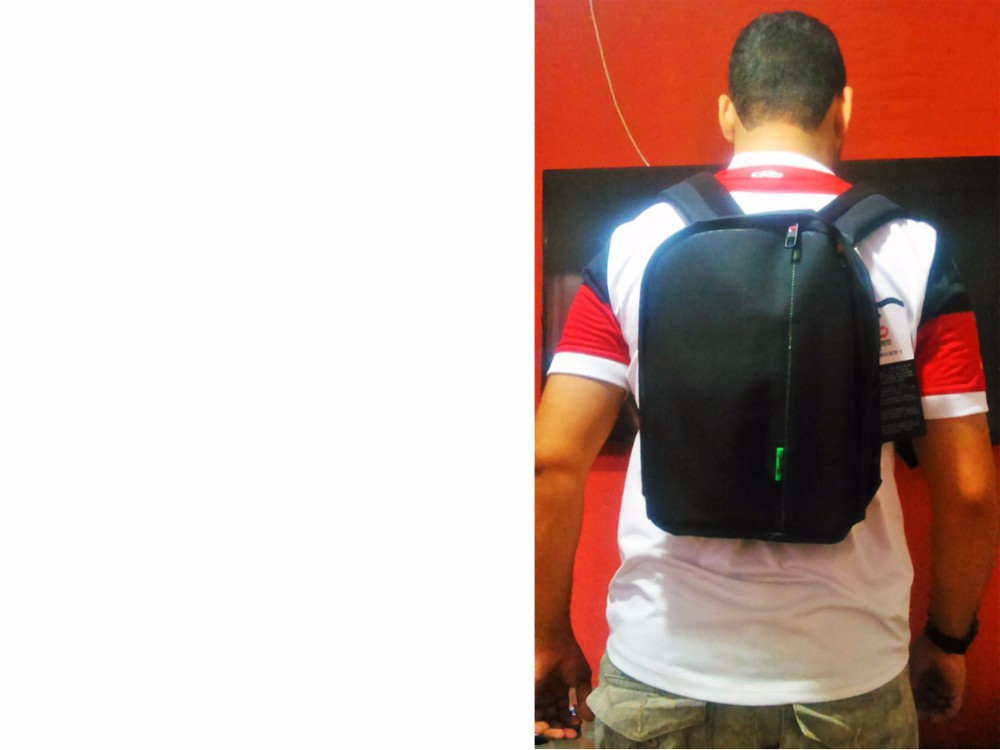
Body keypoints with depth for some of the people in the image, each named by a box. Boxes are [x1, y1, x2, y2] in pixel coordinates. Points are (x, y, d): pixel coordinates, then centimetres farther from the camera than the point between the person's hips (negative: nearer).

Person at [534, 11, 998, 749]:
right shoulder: (914, 252, -5)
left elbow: (553, 461, -8)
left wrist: (551, 638, 4)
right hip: (849, 684, 1)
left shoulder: (633, 244, -4)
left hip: (663, 673, 0)